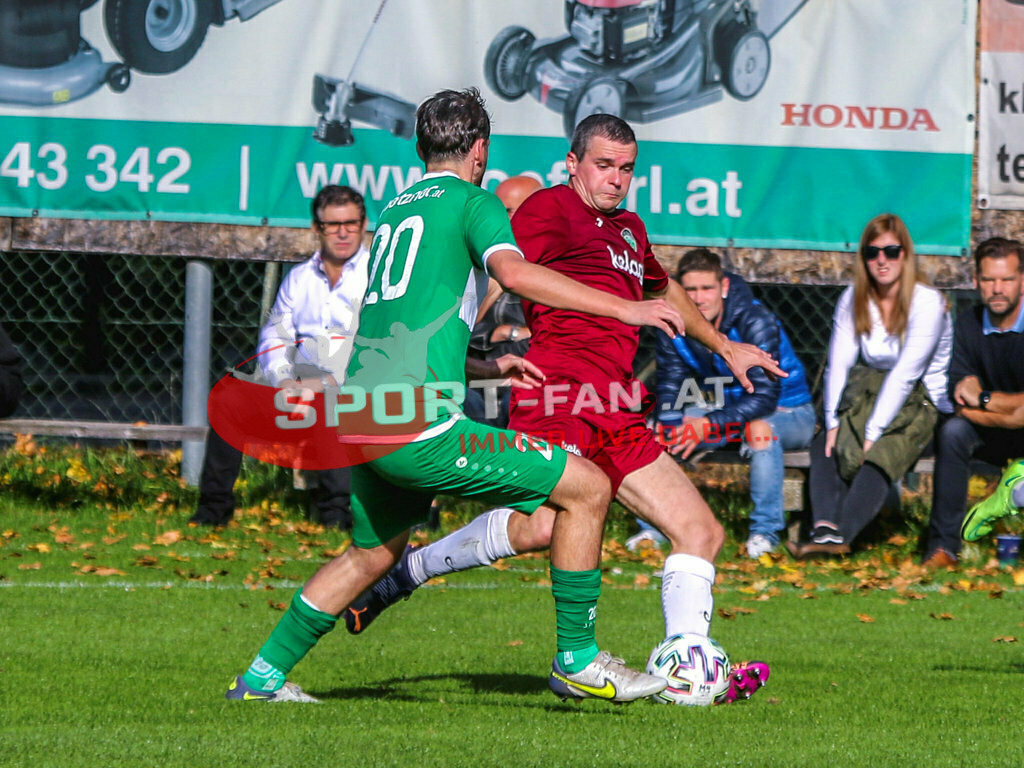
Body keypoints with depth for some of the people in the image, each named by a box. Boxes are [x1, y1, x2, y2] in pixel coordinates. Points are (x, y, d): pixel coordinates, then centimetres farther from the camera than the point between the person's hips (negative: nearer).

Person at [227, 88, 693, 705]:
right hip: (420, 425, -9)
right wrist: (624, 308, -17)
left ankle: (263, 676, 32)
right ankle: (577, 660, 1)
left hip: (360, 417, 9)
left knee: (373, 554, 30)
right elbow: (513, 272, -20)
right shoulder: (472, 201, 1)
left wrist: (490, 365, 29)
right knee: (586, 487, -3)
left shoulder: (394, 213, 25)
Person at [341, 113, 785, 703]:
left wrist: (725, 347, 57)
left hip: (616, 419, 9)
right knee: (544, 523, -32)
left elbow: (665, 292, 48)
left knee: (703, 532, 3)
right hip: (560, 392, -9)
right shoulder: (552, 208, 0)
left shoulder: (629, 229, 28)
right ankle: (404, 571, -14)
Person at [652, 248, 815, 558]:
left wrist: (709, 426, -39)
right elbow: (670, 390, -9)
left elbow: (765, 397, -31)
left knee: (759, 429, -40)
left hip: (787, 413, -6)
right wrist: (671, 428, -31)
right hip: (727, 408, 6)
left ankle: (765, 530, -28)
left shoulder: (756, 323, -26)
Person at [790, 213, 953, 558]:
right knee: (825, 446, -21)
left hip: (919, 403, -6)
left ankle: (841, 535, -49)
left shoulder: (927, 303, -13)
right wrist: (833, 422, -14)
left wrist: (874, 432, -24)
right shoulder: (852, 300, 5)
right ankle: (825, 528, -40)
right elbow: (838, 364, 0)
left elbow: (906, 374, -19)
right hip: (870, 394, 6)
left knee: (880, 456, -33)